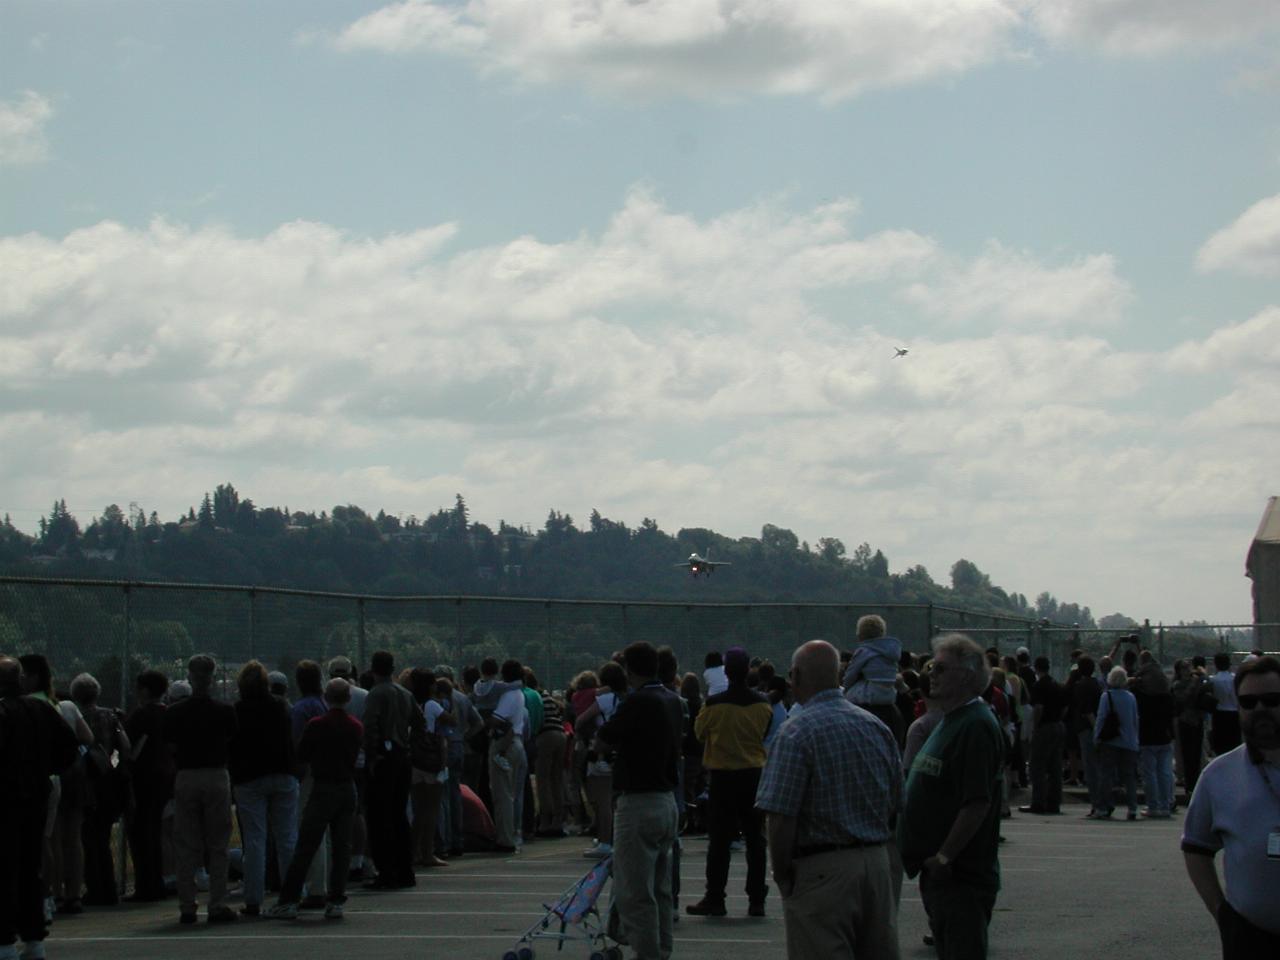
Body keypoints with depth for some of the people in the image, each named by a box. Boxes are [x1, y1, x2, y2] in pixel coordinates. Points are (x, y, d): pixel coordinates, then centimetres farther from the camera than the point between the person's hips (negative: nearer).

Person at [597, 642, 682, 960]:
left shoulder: (638, 702, -18)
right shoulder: (671, 701, 8)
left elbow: (606, 735, -8)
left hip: (638, 804, -9)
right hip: (667, 800, 9)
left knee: (634, 893, -5)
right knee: (660, 889, 17)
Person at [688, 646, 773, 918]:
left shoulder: (714, 704, -14)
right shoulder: (763, 704, -4)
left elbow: (699, 731, 2)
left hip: (722, 775, -2)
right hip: (754, 773, 2)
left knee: (719, 840, 3)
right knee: (755, 839, 7)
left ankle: (714, 898, 3)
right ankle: (756, 900, 8)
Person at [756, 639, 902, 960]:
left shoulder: (796, 733, -12)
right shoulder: (877, 727, 9)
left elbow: (781, 817, -17)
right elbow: (896, 805, 14)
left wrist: (781, 875, -5)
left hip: (821, 870, -6)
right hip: (877, 862, 7)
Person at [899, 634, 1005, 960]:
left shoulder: (976, 726, -17)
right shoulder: (950, 722, 17)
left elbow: (977, 804, -24)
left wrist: (943, 857, -20)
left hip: (962, 876, -11)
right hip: (939, 872, 11)